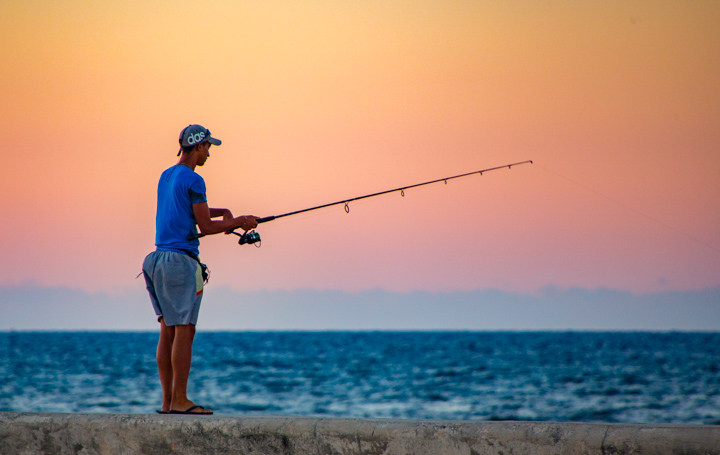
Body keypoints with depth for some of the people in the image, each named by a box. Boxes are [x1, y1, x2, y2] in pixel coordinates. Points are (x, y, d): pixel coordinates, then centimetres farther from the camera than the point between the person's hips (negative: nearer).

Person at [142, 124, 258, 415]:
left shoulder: (166, 176, 17)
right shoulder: (193, 180, -11)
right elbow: (205, 225, -11)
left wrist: (223, 213, 17)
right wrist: (239, 222, 1)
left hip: (158, 259, 9)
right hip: (181, 260, -9)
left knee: (168, 331, 9)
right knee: (184, 331, -7)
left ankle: (168, 401, 8)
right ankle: (180, 401, -8)